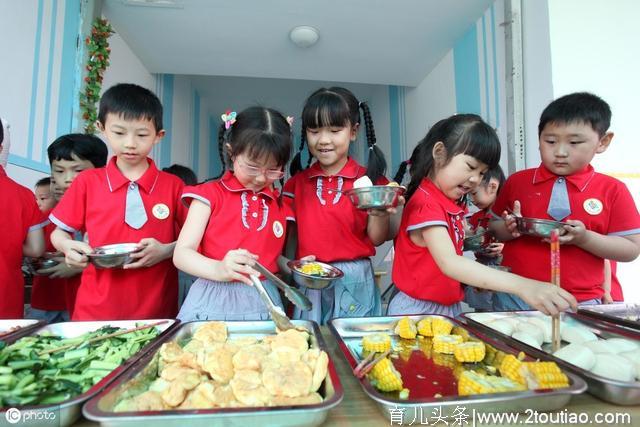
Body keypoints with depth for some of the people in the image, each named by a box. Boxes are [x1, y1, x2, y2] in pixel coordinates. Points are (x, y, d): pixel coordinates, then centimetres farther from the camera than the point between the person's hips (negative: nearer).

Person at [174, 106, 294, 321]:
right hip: (213, 302, -1)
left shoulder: (280, 205, 8)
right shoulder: (211, 194, -3)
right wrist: (219, 269, -29)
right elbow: (181, 253, -11)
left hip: (264, 303, 2)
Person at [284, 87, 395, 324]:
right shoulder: (297, 182, 3)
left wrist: (379, 214, -18)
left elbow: (376, 239, 0)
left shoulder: (369, 180, -2)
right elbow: (288, 236, 8)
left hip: (355, 281, -1)